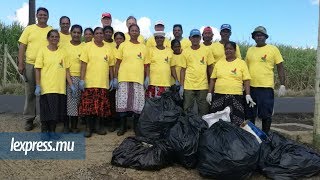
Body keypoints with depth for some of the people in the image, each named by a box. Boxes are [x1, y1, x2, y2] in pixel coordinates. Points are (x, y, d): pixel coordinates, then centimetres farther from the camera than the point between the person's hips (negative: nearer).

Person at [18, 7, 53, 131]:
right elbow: (22, 46, 5)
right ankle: (29, 119, 16)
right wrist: (21, 64, -3)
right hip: (30, 65, 0)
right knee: (30, 93, 6)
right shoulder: (29, 29, 8)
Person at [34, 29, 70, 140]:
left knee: (57, 110, 7)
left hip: (60, 88, 3)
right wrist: (38, 86, -9)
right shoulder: (43, 51, 0)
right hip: (46, 87, -3)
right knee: (46, 110, 1)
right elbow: (38, 69, -2)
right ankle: (44, 131, 16)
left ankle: (52, 131, 21)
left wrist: (71, 84, 5)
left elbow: (66, 69, 10)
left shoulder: (62, 52, 9)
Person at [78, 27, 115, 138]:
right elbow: (83, 64, -4)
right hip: (89, 82, -2)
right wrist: (82, 80, -10)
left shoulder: (108, 49, 10)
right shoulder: (88, 46, 1)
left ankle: (99, 126, 20)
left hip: (103, 83, 3)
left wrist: (112, 79, 9)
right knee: (88, 106, 0)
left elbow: (111, 66, 13)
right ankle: (88, 127, 13)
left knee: (101, 106, 5)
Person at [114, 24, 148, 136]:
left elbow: (145, 65, 11)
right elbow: (118, 62, 5)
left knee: (138, 104, 2)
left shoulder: (143, 47, 9)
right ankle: (123, 126, 15)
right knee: (123, 103, 1)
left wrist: (147, 79, 5)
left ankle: (136, 126, 17)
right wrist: (115, 78, -1)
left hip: (138, 79, 1)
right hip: (124, 78, -1)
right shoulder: (123, 45, 6)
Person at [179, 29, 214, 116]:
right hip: (188, 86, 0)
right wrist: (181, 86, 0)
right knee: (187, 111, 7)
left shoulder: (206, 51, 4)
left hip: (203, 86, 0)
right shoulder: (185, 52, 4)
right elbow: (183, 70, 3)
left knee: (203, 112, 7)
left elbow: (210, 67, 8)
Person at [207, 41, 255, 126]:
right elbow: (212, 79, 11)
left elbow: (246, 80, 1)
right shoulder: (219, 63, 10)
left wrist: (248, 95, -8)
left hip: (235, 97, -2)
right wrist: (209, 93, 5)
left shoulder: (242, 63, 4)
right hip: (218, 96, 2)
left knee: (235, 122, -4)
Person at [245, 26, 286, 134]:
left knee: (266, 115, 4)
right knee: (249, 115, 11)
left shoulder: (273, 49, 0)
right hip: (250, 87, 4)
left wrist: (282, 85, -7)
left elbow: (280, 68, 0)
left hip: (266, 88, -4)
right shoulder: (250, 50, 11)